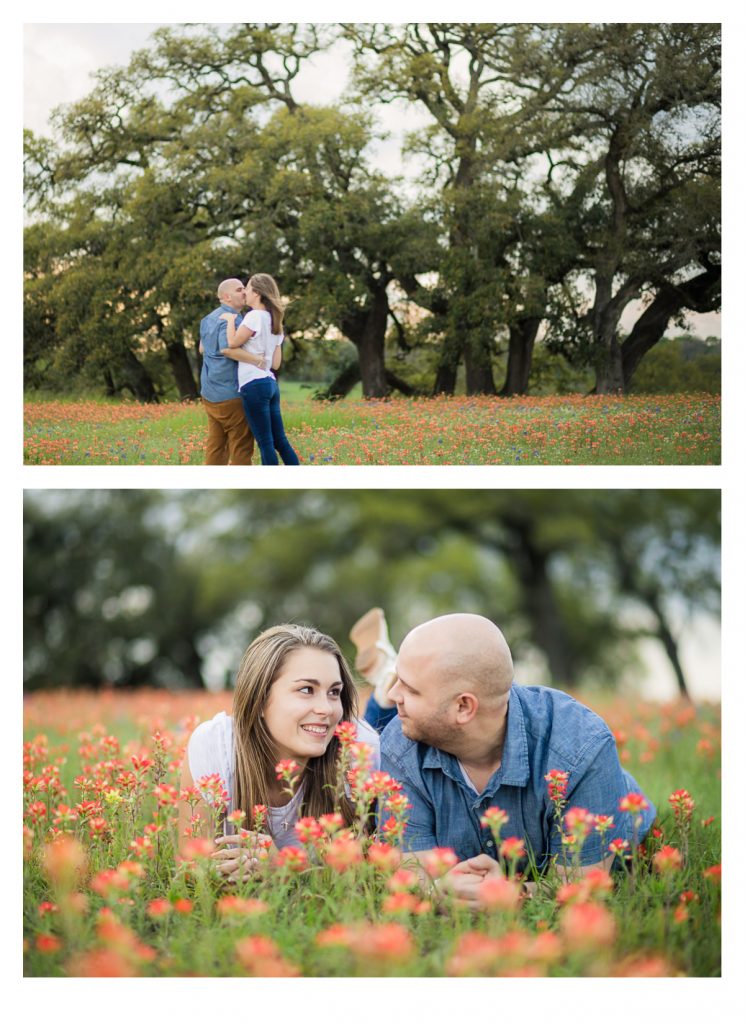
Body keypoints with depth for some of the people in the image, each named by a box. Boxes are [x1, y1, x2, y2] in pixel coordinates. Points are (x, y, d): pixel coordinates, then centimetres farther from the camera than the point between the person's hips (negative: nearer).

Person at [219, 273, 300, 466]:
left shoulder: (255, 316, -10)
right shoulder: (274, 321, 16)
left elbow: (233, 343, -11)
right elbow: (276, 363, 14)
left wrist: (230, 319, 2)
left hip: (254, 384, -9)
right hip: (271, 383, 9)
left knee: (265, 443, -4)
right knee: (280, 441, 10)